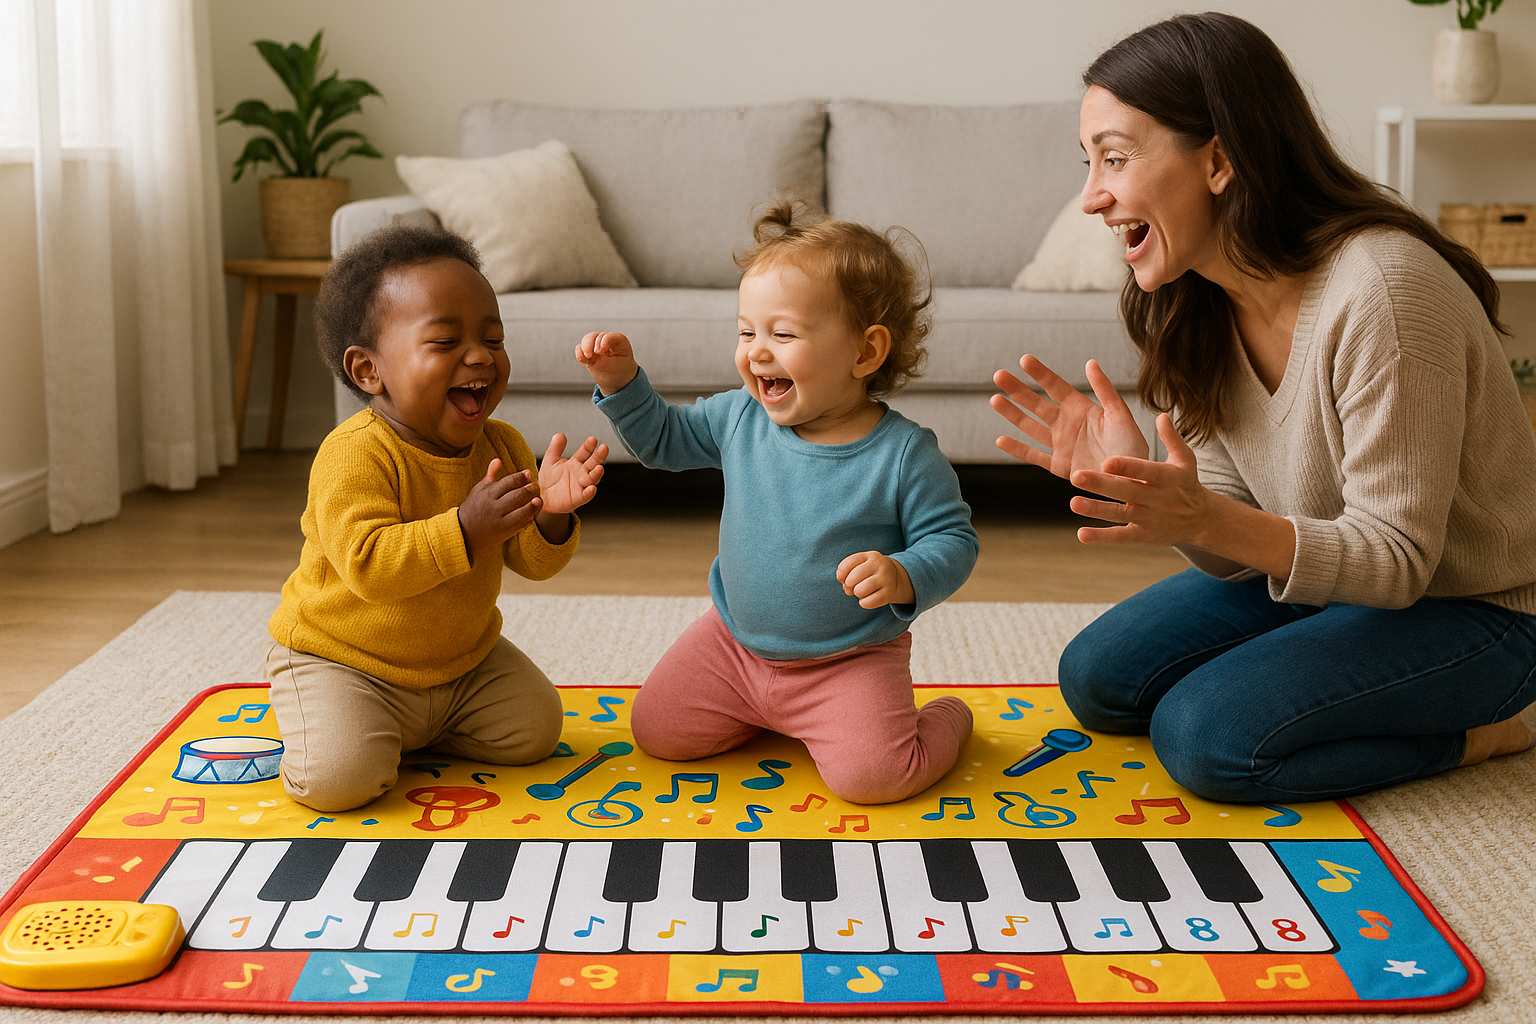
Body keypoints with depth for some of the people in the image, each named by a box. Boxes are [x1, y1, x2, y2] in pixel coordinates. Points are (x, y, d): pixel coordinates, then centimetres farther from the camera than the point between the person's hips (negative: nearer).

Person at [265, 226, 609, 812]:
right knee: (342, 778, -24)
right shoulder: (355, 455, -26)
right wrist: (466, 528, -45)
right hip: (340, 659, -6)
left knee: (534, 729, 2)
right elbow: (367, 565, -37)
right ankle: (340, 725, 11)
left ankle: (412, 731, 20)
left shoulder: (502, 446, -4)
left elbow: (533, 560, -2)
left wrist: (550, 516, -25)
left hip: (462, 658, 6)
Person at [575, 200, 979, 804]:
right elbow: (663, 439, 11)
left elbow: (952, 540, -12)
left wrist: (904, 578, -32)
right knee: (655, 733, 3)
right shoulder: (740, 418, -5)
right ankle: (771, 717, 26)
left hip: (852, 659, -5)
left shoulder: (904, 455, -19)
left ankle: (946, 721, 11)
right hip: (735, 642, 5)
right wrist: (621, 383, -5)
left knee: (871, 777, -24)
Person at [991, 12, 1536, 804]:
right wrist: (1151, 493, -28)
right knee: (1096, 680, 2)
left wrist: (1206, 521, -42)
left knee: (1205, 736, -23)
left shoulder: (1383, 289, -32)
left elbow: (1397, 560, -28)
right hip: (1325, 578, 8)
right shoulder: (1197, 306, -7)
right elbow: (1237, 548, -6)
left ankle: (1467, 733, 0)